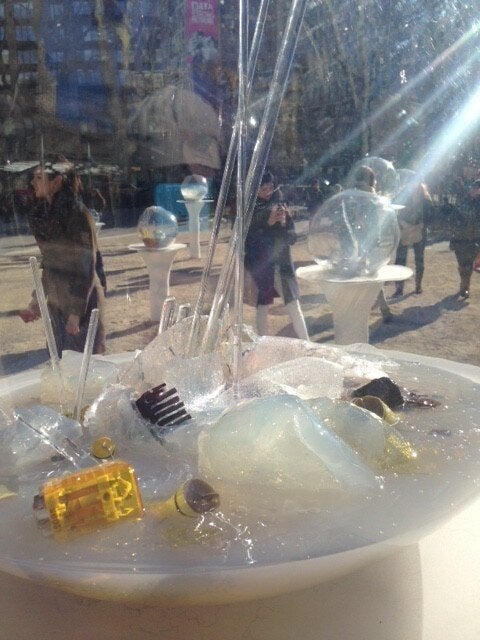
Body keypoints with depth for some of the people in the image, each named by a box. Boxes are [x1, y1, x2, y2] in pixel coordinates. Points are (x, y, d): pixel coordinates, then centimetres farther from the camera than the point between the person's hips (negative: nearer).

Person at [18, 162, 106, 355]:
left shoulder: (77, 214, -16)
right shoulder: (45, 215, 7)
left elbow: (85, 266, -18)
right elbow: (48, 265, 13)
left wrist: (76, 312, -19)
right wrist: (36, 302, 15)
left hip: (81, 301, -7)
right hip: (56, 303, 8)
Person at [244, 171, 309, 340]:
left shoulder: (279, 204, 2)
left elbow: (292, 237, 2)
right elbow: (248, 239, -13)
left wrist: (283, 224, -18)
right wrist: (268, 223, -23)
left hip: (282, 263, 2)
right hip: (259, 266, -2)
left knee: (294, 306, 1)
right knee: (263, 308, 6)